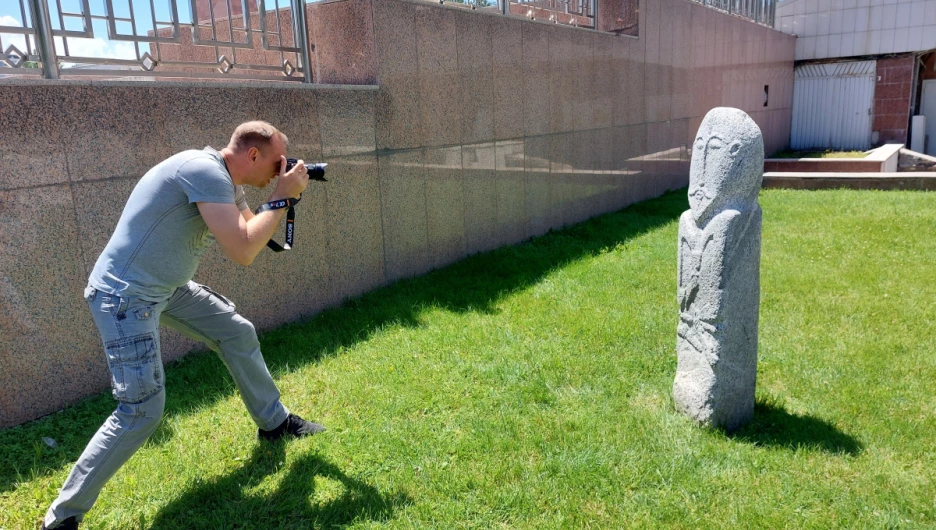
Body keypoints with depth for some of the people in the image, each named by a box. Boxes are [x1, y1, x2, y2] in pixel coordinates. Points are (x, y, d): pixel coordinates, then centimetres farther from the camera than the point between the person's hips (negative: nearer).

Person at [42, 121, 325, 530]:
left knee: (238, 333, 16)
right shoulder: (205, 171, -24)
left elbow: (253, 231, 17)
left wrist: (284, 196, 1)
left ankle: (274, 422, 34)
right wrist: (282, 195, -18)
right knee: (143, 409, -13)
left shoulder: (226, 181, 6)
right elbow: (243, 251, -29)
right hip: (125, 297, -10)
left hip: (167, 288, 10)